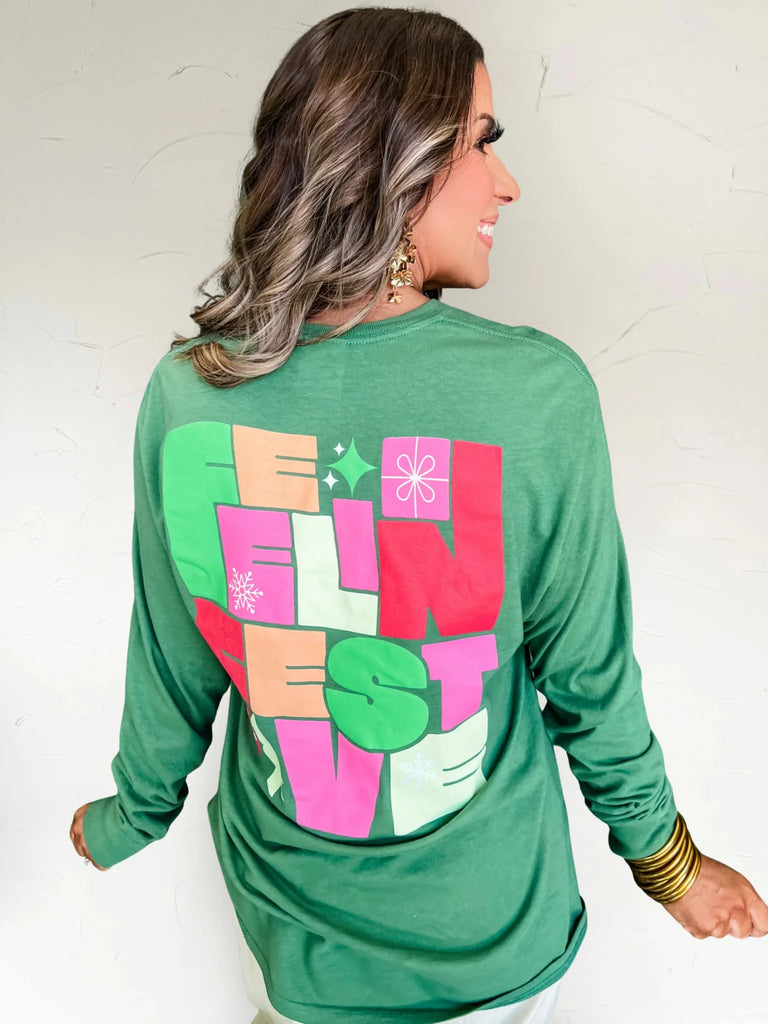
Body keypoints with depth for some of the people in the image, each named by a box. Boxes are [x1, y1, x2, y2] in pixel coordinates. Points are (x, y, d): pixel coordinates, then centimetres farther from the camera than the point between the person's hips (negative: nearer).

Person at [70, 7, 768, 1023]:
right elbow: (587, 673, -15)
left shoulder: (186, 390, -19)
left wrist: (134, 811, 14)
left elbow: (172, 668, -8)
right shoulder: (537, 391, -27)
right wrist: (665, 856, 5)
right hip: (491, 937, -1)